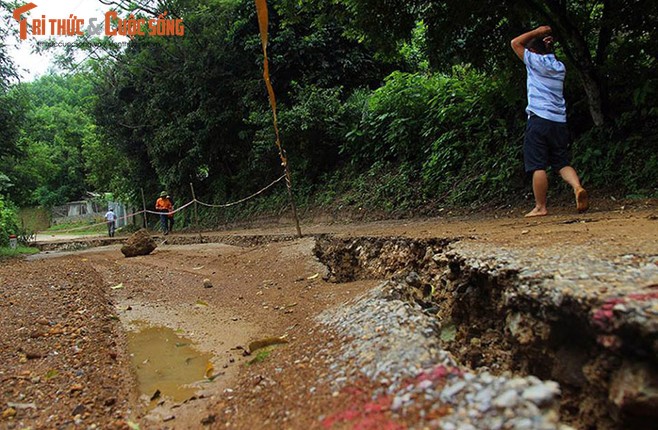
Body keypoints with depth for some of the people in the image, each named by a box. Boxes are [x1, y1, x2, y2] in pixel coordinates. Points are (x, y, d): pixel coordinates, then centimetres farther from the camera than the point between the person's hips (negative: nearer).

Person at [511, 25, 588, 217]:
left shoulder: (536, 61, -1)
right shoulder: (560, 67, 17)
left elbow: (515, 42, 7)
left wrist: (537, 32, 13)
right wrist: (548, 46, 26)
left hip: (539, 119, -6)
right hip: (560, 121, 6)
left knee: (538, 166, -4)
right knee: (562, 162, 12)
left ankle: (540, 207, -2)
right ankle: (578, 187, -14)